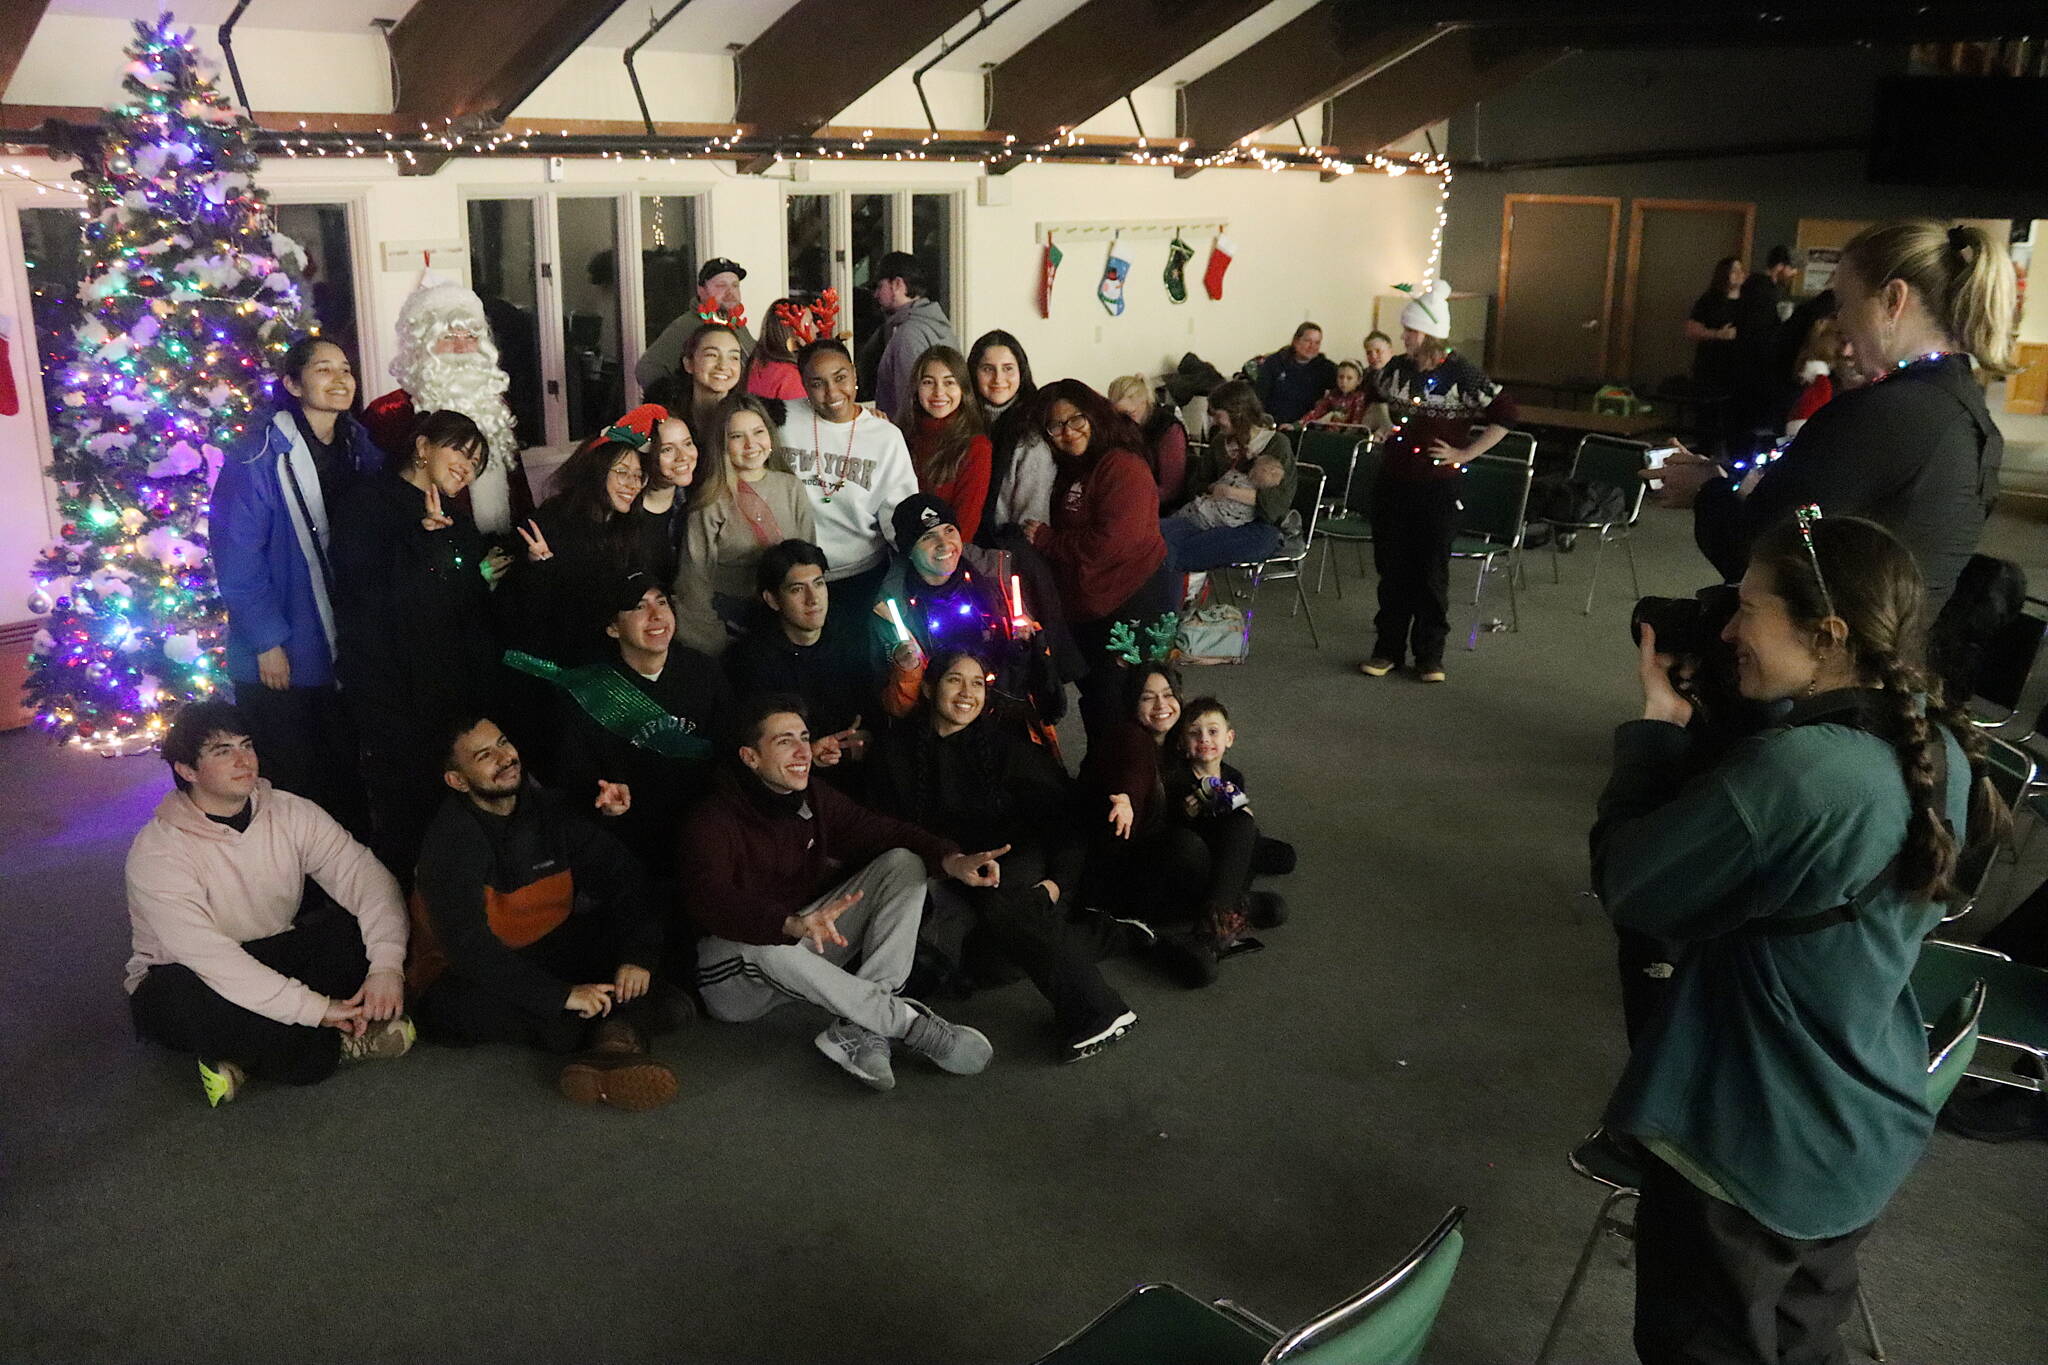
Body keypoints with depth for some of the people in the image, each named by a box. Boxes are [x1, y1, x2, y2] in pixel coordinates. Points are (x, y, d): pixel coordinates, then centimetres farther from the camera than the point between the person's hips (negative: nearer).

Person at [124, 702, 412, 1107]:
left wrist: (387, 965, -34)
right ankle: (333, 1047, -18)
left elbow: (365, 875, -16)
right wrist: (315, 1008, -35)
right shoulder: (156, 852, -21)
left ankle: (245, 1054, -18)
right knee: (187, 993, -40)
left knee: (358, 921, -20)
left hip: (271, 958, 4)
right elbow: (209, 958, -31)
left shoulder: (292, 814, -7)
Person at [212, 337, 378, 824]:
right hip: (280, 657, -5)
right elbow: (237, 558, -14)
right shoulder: (261, 455, -13)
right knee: (293, 785, 7)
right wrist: (266, 640, -15)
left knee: (348, 781, 16)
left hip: (345, 650, 6)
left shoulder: (360, 447, 6)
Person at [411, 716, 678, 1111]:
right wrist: (561, 994, -35)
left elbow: (624, 878, -4)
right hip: (468, 976, -5)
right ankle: (622, 1027, -20)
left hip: (543, 955, 5)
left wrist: (638, 956, -20)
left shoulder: (547, 808, -1)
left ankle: (616, 1039, -37)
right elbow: (468, 945, -30)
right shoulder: (450, 841, -18)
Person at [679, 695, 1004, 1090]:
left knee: (903, 863, -9)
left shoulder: (816, 800, 4)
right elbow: (711, 902, -36)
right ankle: (907, 1022, -30)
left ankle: (861, 1028, -27)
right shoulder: (713, 823, -18)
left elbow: (883, 832, -6)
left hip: (805, 953, 6)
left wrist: (953, 860, -27)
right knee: (759, 945, -42)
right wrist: (794, 924, -55)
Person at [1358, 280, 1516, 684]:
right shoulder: (1396, 369, 3)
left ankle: (1430, 656, 15)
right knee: (1391, 568, 9)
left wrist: (1465, 454, -8)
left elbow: (1505, 415, -8)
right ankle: (1387, 650, 19)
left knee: (1431, 573, 4)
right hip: (1391, 482, 4)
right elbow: (1376, 398, 26)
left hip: (1437, 487, -4)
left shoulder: (1462, 375, -11)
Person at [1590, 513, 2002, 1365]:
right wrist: (1701, 727, -1)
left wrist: (1658, 722, -12)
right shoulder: (1939, 752, -4)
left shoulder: (1791, 770, -32)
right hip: (1872, 1131, 8)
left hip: (1751, 1143, -8)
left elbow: (1626, 888, -20)